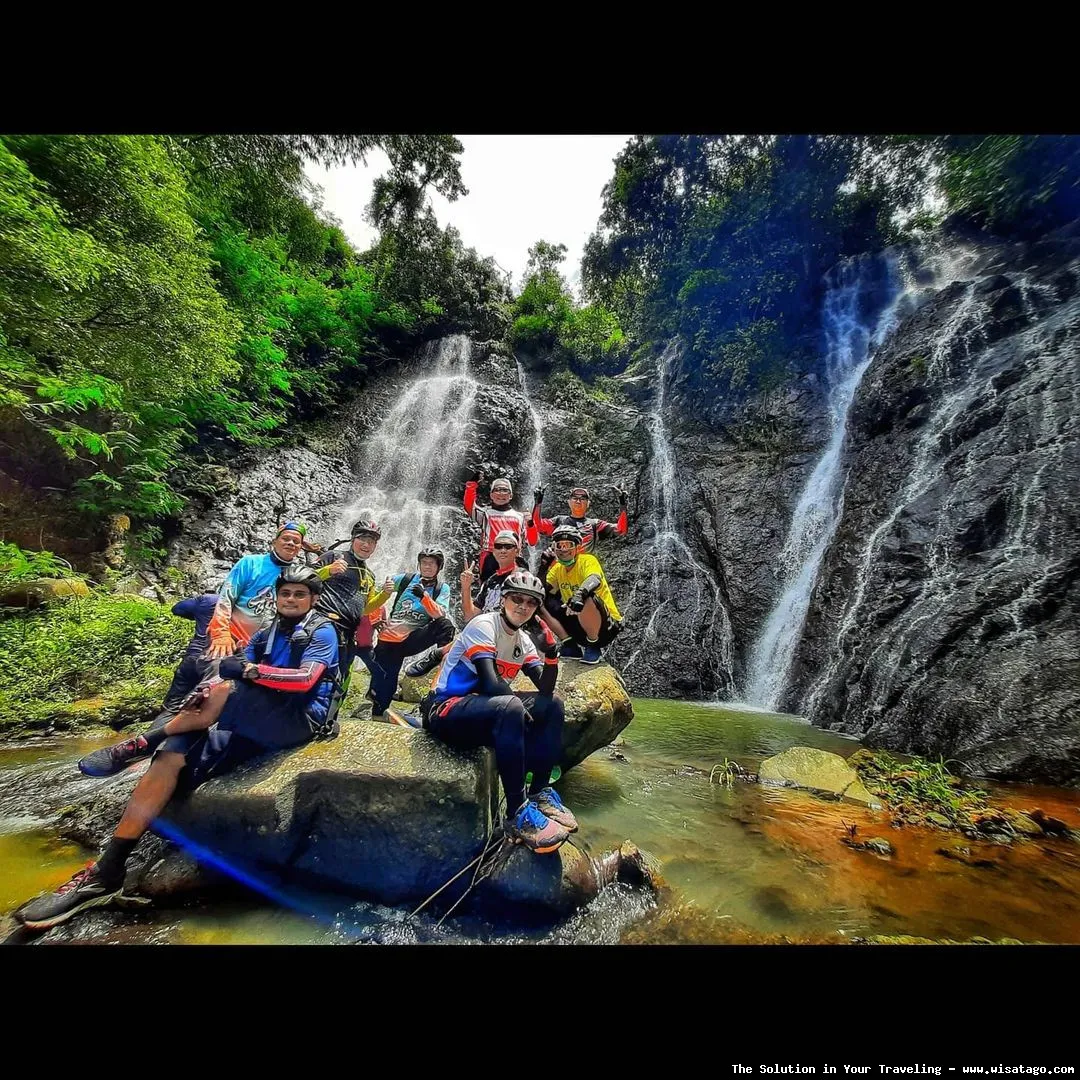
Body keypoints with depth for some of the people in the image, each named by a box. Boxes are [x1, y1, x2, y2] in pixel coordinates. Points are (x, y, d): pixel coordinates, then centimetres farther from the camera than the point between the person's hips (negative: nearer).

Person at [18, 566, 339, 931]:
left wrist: (252, 670, -24)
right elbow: (234, 674, 9)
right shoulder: (263, 635, 18)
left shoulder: (322, 631, -4)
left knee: (227, 692, -29)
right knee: (173, 753, -12)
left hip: (300, 722, -6)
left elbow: (305, 679, -18)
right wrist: (205, 692, -12)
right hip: (254, 724, 6)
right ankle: (106, 873, -7)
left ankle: (142, 743, -7)